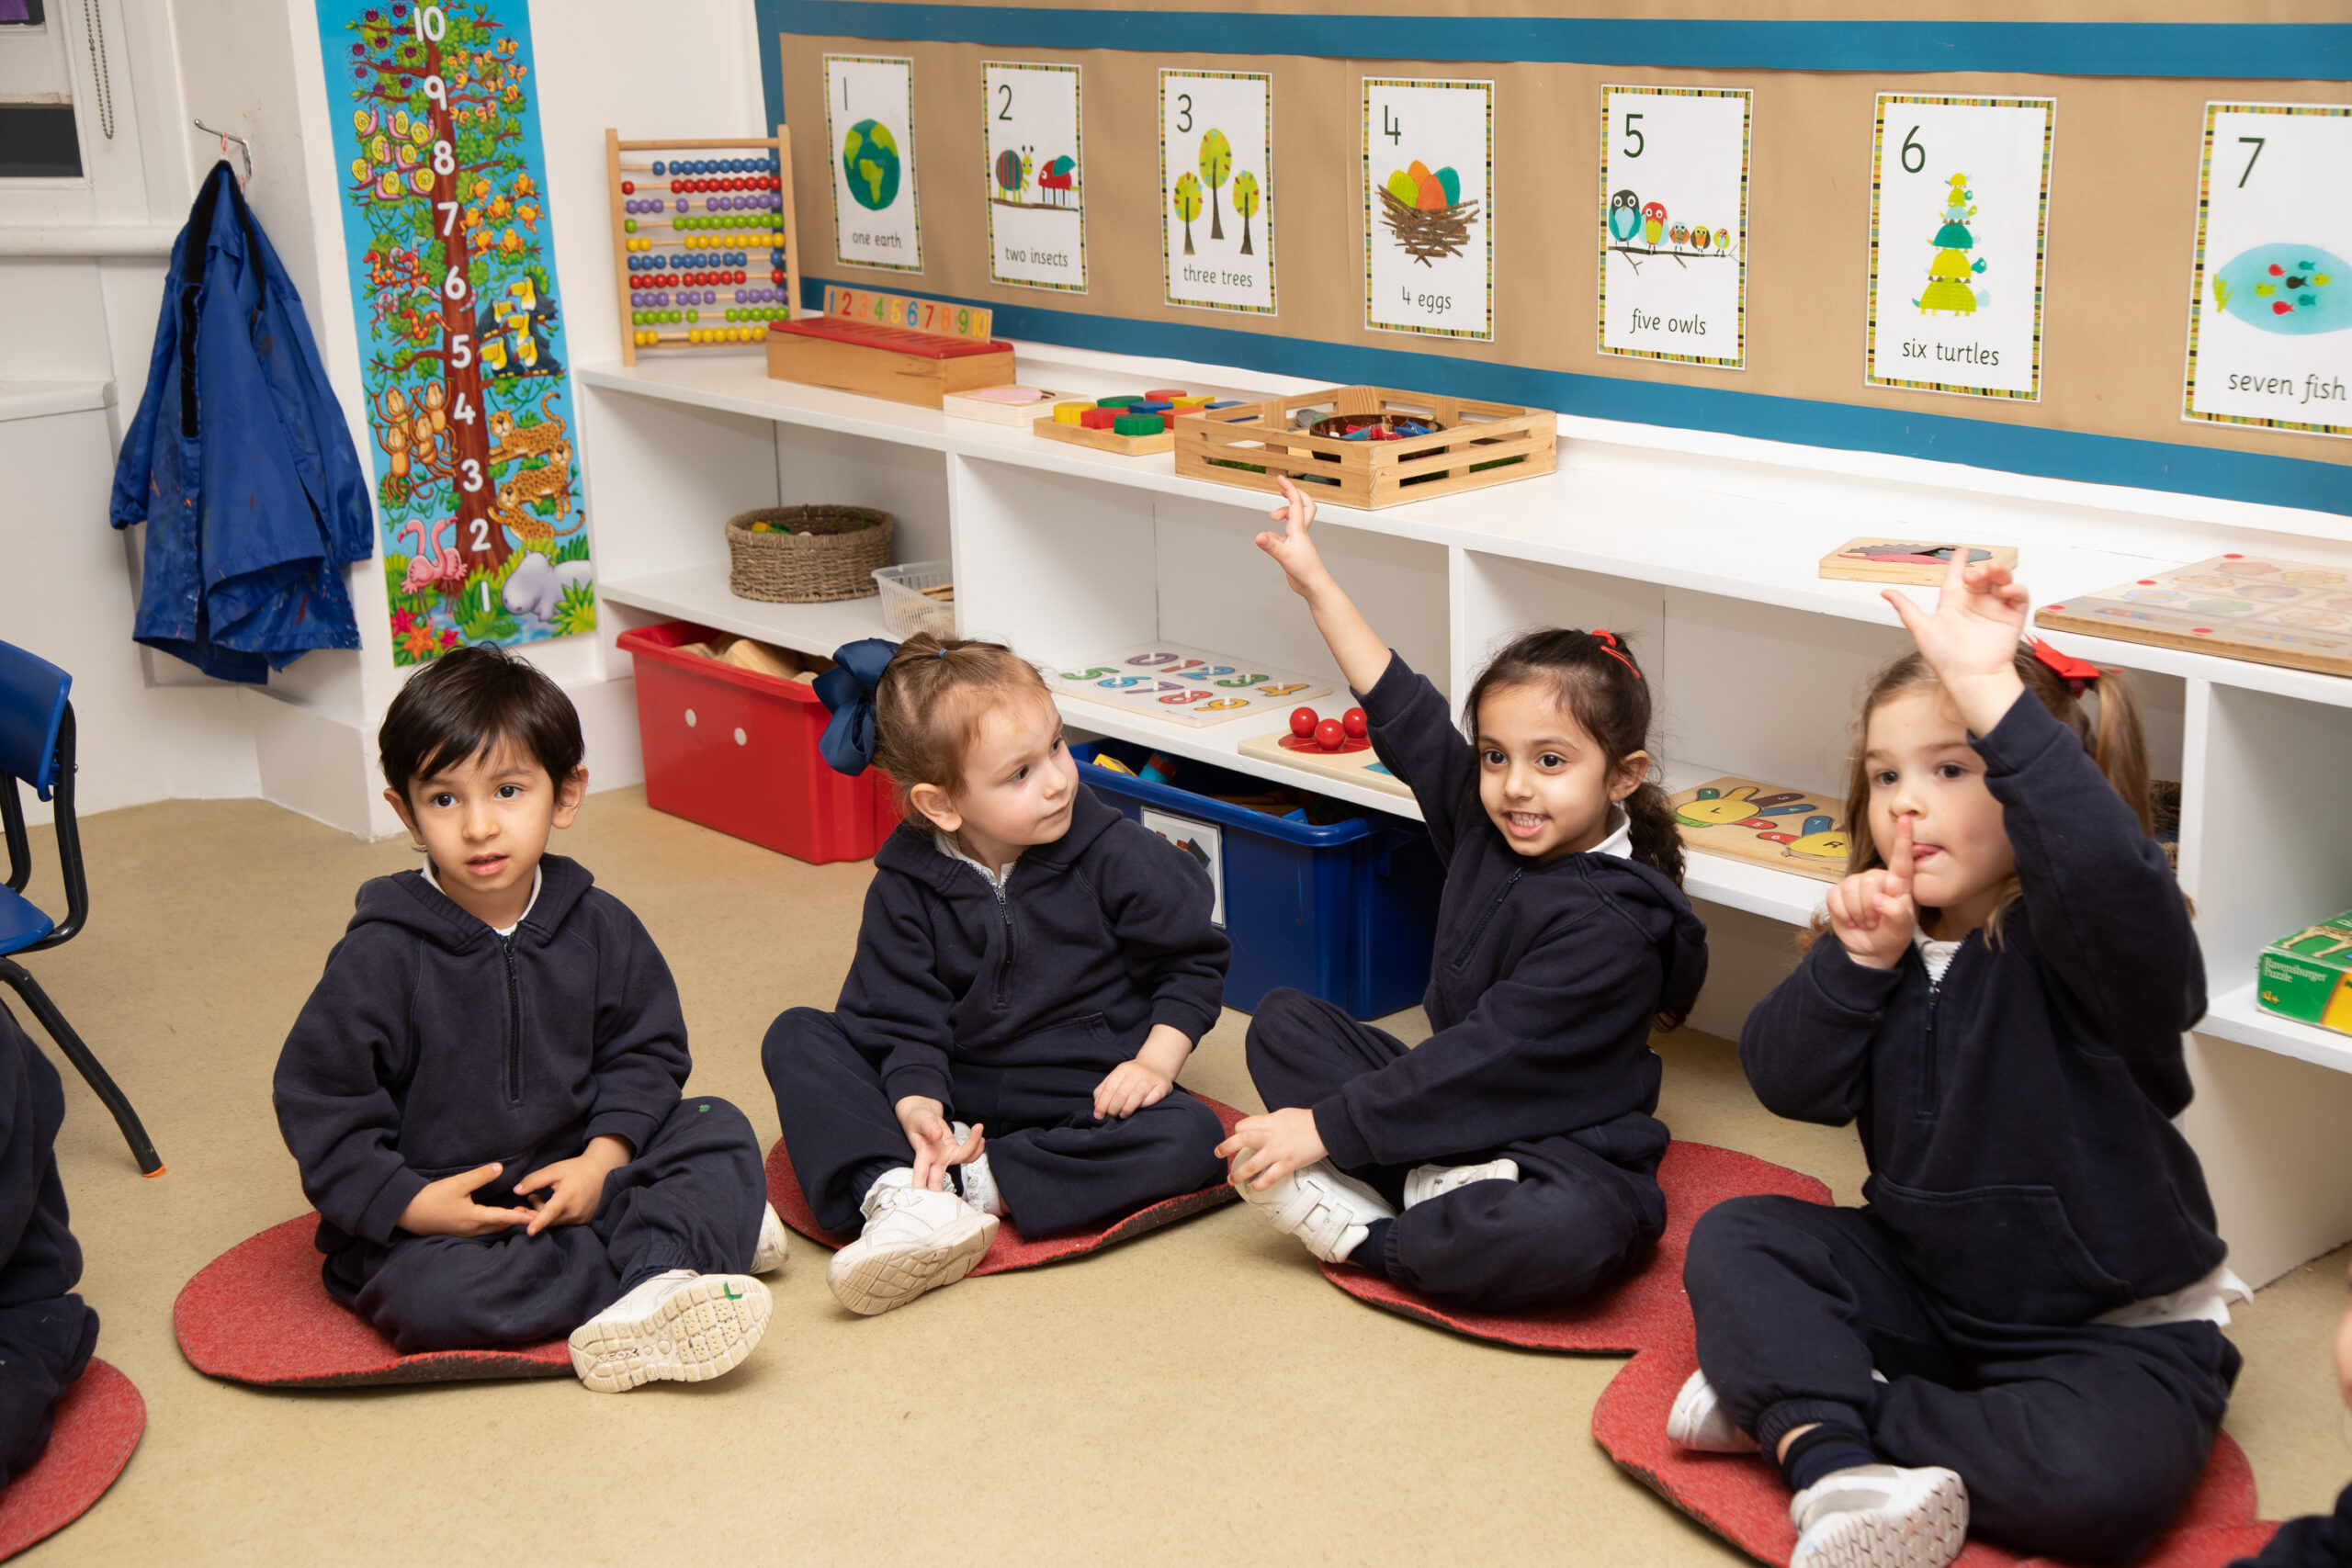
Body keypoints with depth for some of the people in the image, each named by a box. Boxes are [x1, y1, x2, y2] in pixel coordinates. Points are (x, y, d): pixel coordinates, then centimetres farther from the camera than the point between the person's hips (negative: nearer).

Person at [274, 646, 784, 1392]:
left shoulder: (598, 926, -3)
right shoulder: (380, 956, -13)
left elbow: (646, 1049, 6)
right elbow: (319, 1102, -10)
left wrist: (603, 1157, -10)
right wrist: (412, 1204, -19)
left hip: (571, 1181, 4)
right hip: (428, 1216, -4)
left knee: (719, 1131, -8)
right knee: (422, 1296, -34)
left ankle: (645, 1299, -30)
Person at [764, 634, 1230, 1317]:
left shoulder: (1116, 856, -9)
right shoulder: (905, 886, -6)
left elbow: (1193, 961, 0)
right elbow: (903, 1019, -8)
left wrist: (1156, 1060, -13)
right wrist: (916, 1104, -27)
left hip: (1090, 1096, -1)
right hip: (957, 1095, 2)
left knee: (1191, 1137, -32)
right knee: (796, 1038, -14)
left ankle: (972, 1186, -28)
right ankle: (899, 1197, -36)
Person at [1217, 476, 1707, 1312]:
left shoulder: (1609, 927, -22)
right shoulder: (1484, 826, 1)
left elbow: (1483, 1057, -25)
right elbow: (1401, 713, 8)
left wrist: (1322, 1126, -24)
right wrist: (1316, 582, 9)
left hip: (1559, 1146, -7)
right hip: (1456, 1112, 8)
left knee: (1577, 1234, -41)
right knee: (1282, 1022, 1)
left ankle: (1367, 1237, -18)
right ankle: (1431, 1183, -18)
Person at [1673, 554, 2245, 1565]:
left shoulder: (2078, 943, -22)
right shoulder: (1892, 938, -1)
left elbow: (2109, 873, -48)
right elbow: (1792, 1086, -6)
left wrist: (1993, 693, -55)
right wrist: (1855, 965, -23)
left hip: (2113, 1323, -6)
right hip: (1925, 1284, 6)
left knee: (2101, 1473, -33)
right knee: (1735, 1238, -8)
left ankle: (1787, 1401, -17)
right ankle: (1836, 1465, -27)